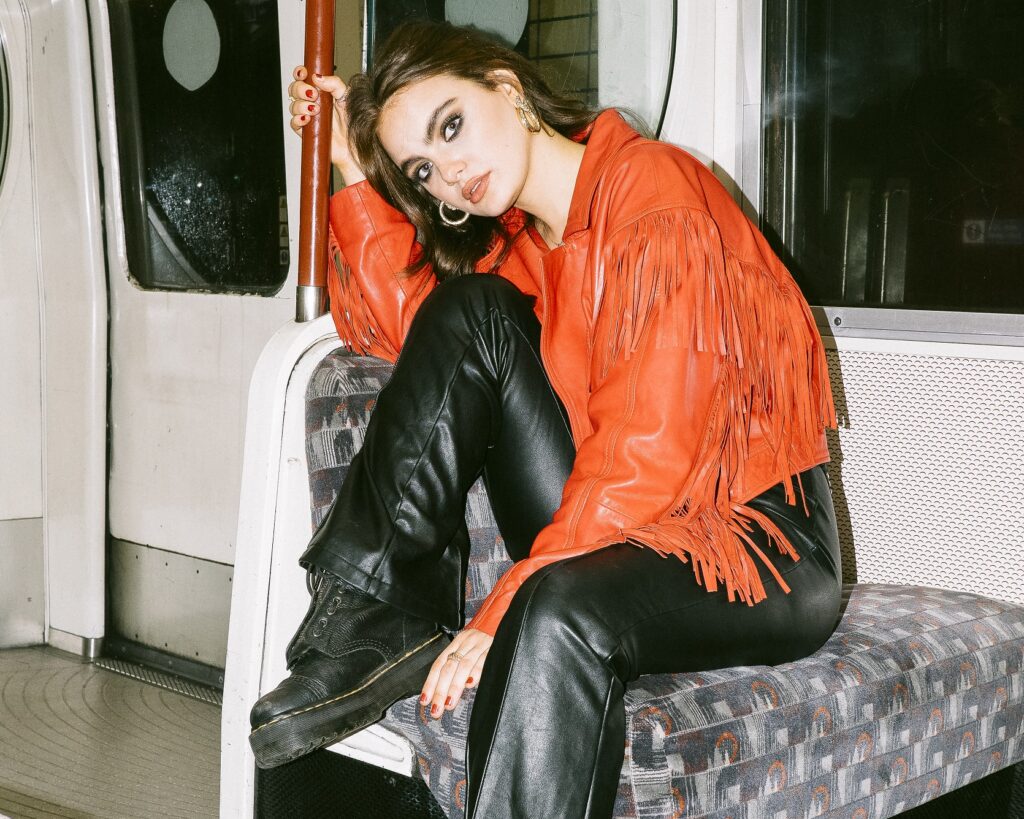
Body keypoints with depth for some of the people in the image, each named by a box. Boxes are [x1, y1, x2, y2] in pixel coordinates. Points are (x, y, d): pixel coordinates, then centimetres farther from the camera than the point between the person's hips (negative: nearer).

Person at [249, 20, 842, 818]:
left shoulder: (651, 188, -14)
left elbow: (647, 451, -22)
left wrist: (504, 609, -24)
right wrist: (360, 175, 1)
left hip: (761, 546, -7)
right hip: (607, 524, 7)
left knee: (561, 607, -39)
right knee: (470, 309, -8)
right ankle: (377, 622, -13)